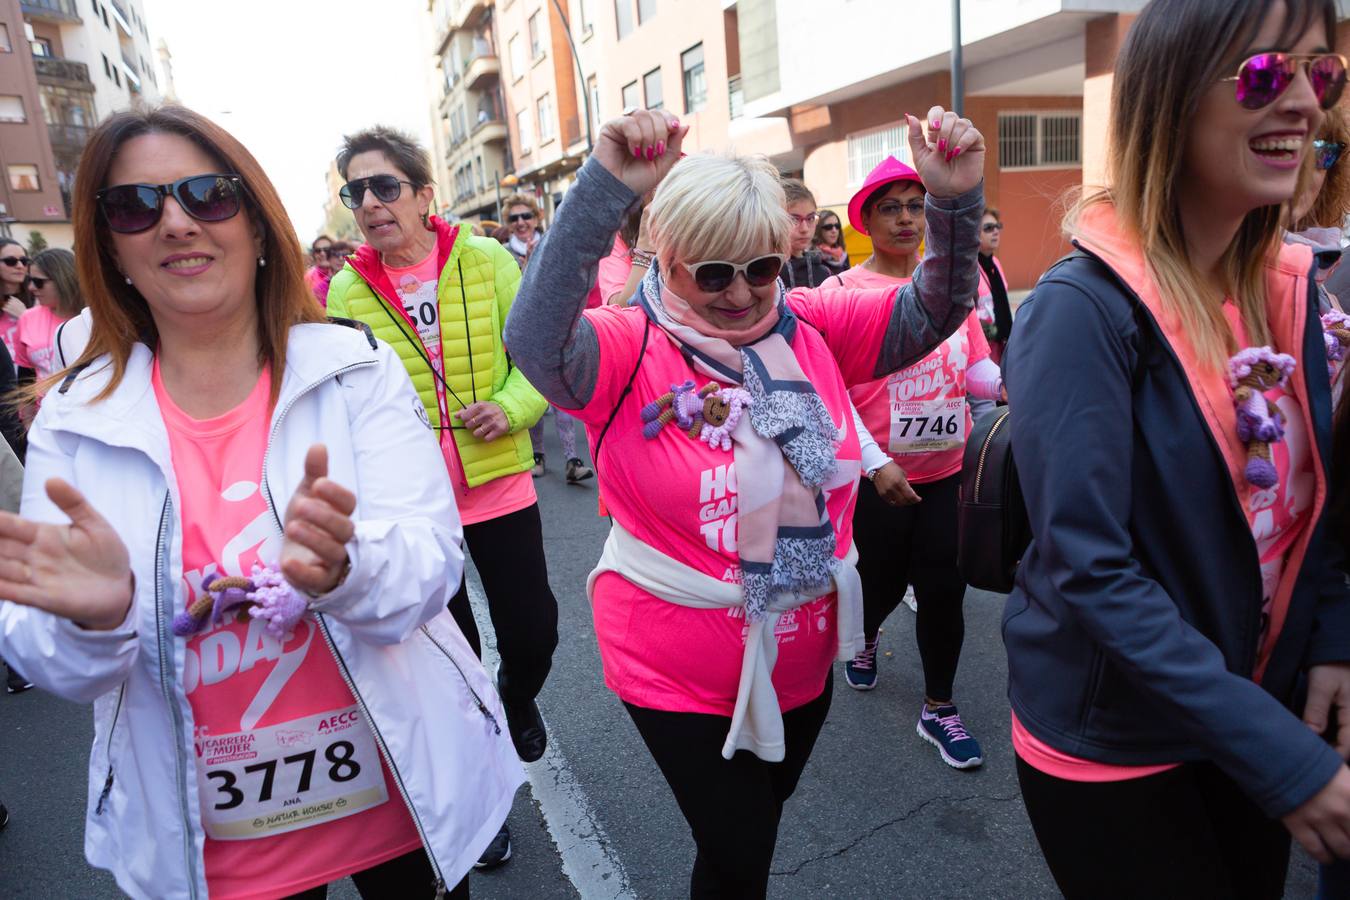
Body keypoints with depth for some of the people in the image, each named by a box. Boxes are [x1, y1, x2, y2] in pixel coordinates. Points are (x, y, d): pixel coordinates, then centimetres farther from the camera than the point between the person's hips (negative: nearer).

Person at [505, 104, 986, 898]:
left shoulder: (814, 331, -4)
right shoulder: (631, 350, -18)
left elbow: (933, 311, -7)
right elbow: (535, 344, -36)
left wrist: (956, 205, -24)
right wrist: (605, 192, -45)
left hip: (800, 653, 5)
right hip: (679, 671, -4)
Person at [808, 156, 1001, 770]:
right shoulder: (843, 291, -9)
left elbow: (975, 366, 10)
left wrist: (1006, 384, -12)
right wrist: (875, 463, -20)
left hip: (948, 470, 4)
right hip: (878, 476, -3)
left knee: (944, 587, 7)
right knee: (884, 582, 13)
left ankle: (939, 708, 27)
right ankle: (863, 635, 49)